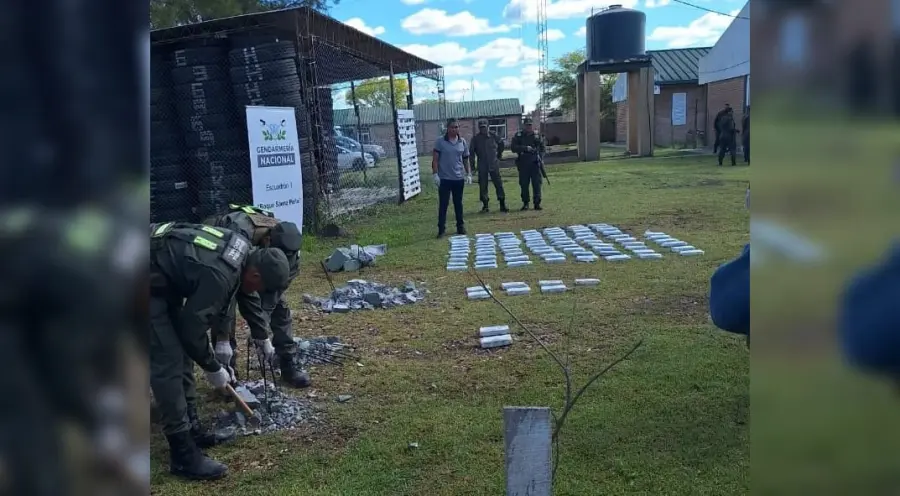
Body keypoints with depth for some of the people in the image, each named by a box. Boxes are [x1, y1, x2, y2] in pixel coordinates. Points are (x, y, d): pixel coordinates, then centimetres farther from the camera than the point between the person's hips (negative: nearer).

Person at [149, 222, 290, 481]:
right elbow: (192, 330, -18)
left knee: (181, 351, 14)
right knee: (168, 363, -10)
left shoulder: (242, 249, -2)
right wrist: (213, 368, -3)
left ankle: (191, 429, 25)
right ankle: (183, 456, -4)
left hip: (163, 277, 10)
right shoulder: (219, 276, -30)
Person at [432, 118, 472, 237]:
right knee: (443, 204, 0)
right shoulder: (440, 141, -3)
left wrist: (468, 174, 6)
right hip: (444, 178, -3)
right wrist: (435, 174, -11)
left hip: (459, 178, 3)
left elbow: (466, 160, 12)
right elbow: (435, 159, -3)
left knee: (458, 204, 11)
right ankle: (441, 229, 5)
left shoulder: (462, 142, 6)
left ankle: (460, 226, 20)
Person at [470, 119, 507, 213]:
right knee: (483, 186, 2)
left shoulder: (493, 135, 1)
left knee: (498, 184, -1)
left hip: (494, 164, 0)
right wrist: (473, 164, -1)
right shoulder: (476, 138, -1)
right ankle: (485, 205, 11)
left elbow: (501, 144, 18)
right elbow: (471, 152, 4)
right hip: (482, 166, 0)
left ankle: (502, 204, 3)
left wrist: (498, 155, 15)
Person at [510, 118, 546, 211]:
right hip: (523, 164, -1)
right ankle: (525, 203, 12)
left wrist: (540, 158, -2)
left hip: (535, 163, 1)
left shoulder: (538, 136, 10)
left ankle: (537, 203, 3)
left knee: (537, 184, -3)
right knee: (524, 184, 2)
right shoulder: (518, 136, 5)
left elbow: (542, 148, 15)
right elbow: (513, 148, -4)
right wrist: (525, 148, -14)